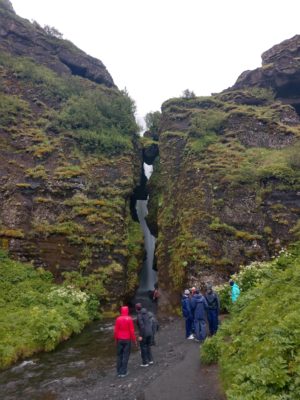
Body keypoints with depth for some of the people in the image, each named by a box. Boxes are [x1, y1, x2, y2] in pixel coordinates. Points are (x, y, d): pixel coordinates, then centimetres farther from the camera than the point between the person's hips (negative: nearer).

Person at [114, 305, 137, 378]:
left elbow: (115, 330, -3)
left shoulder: (118, 319, -5)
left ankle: (119, 372, 16)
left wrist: (116, 339, 10)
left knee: (119, 355, 12)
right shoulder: (129, 319, -11)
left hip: (119, 340, 2)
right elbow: (132, 330, -10)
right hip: (127, 339, -2)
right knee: (125, 356, 6)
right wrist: (134, 339, 0)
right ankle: (123, 372, 7)